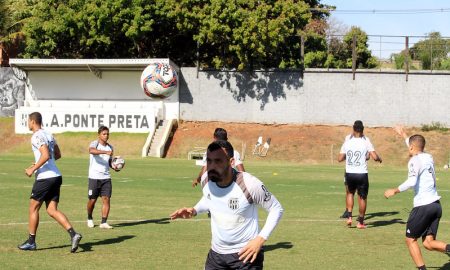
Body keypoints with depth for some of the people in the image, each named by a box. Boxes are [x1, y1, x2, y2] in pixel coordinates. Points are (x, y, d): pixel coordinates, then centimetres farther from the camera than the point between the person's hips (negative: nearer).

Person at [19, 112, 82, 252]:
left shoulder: (37, 137, -12)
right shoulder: (48, 134, 16)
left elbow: (46, 155, -25)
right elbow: (58, 155, 23)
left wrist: (33, 169, -16)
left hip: (45, 177, -8)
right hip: (56, 176, 8)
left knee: (33, 208, 6)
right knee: (52, 210, 6)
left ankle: (31, 242, 13)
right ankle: (73, 234, -11)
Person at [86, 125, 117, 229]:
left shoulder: (110, 147, 11)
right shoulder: (94, 144, -7)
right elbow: (91, 151, -31)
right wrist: (105, 152, -43)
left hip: (106, 178, 4)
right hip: (94, 177, -4)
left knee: (106, 199, -7)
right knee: (92, 200, 4)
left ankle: (104, 222, -5)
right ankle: (90, 219, 28)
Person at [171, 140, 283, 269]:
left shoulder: (249, 184, -25)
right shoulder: (206, 181, -8)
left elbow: (276, 209, -11)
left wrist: (260, 239, -20)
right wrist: (194, 210, -2)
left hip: (245, 254, -5)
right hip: (216, 252, 5)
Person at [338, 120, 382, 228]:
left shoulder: (347, 142, 1)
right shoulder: (366, 141, -7)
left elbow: (340, 158, 4)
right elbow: (374, 157, -14)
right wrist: (379, 159, 8)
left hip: (349, 174, 3)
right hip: (362, 174, -3)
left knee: (350, 193, 25)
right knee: (362, 197, 10)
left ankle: (349, 217, 12)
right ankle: (360, 222, 14)